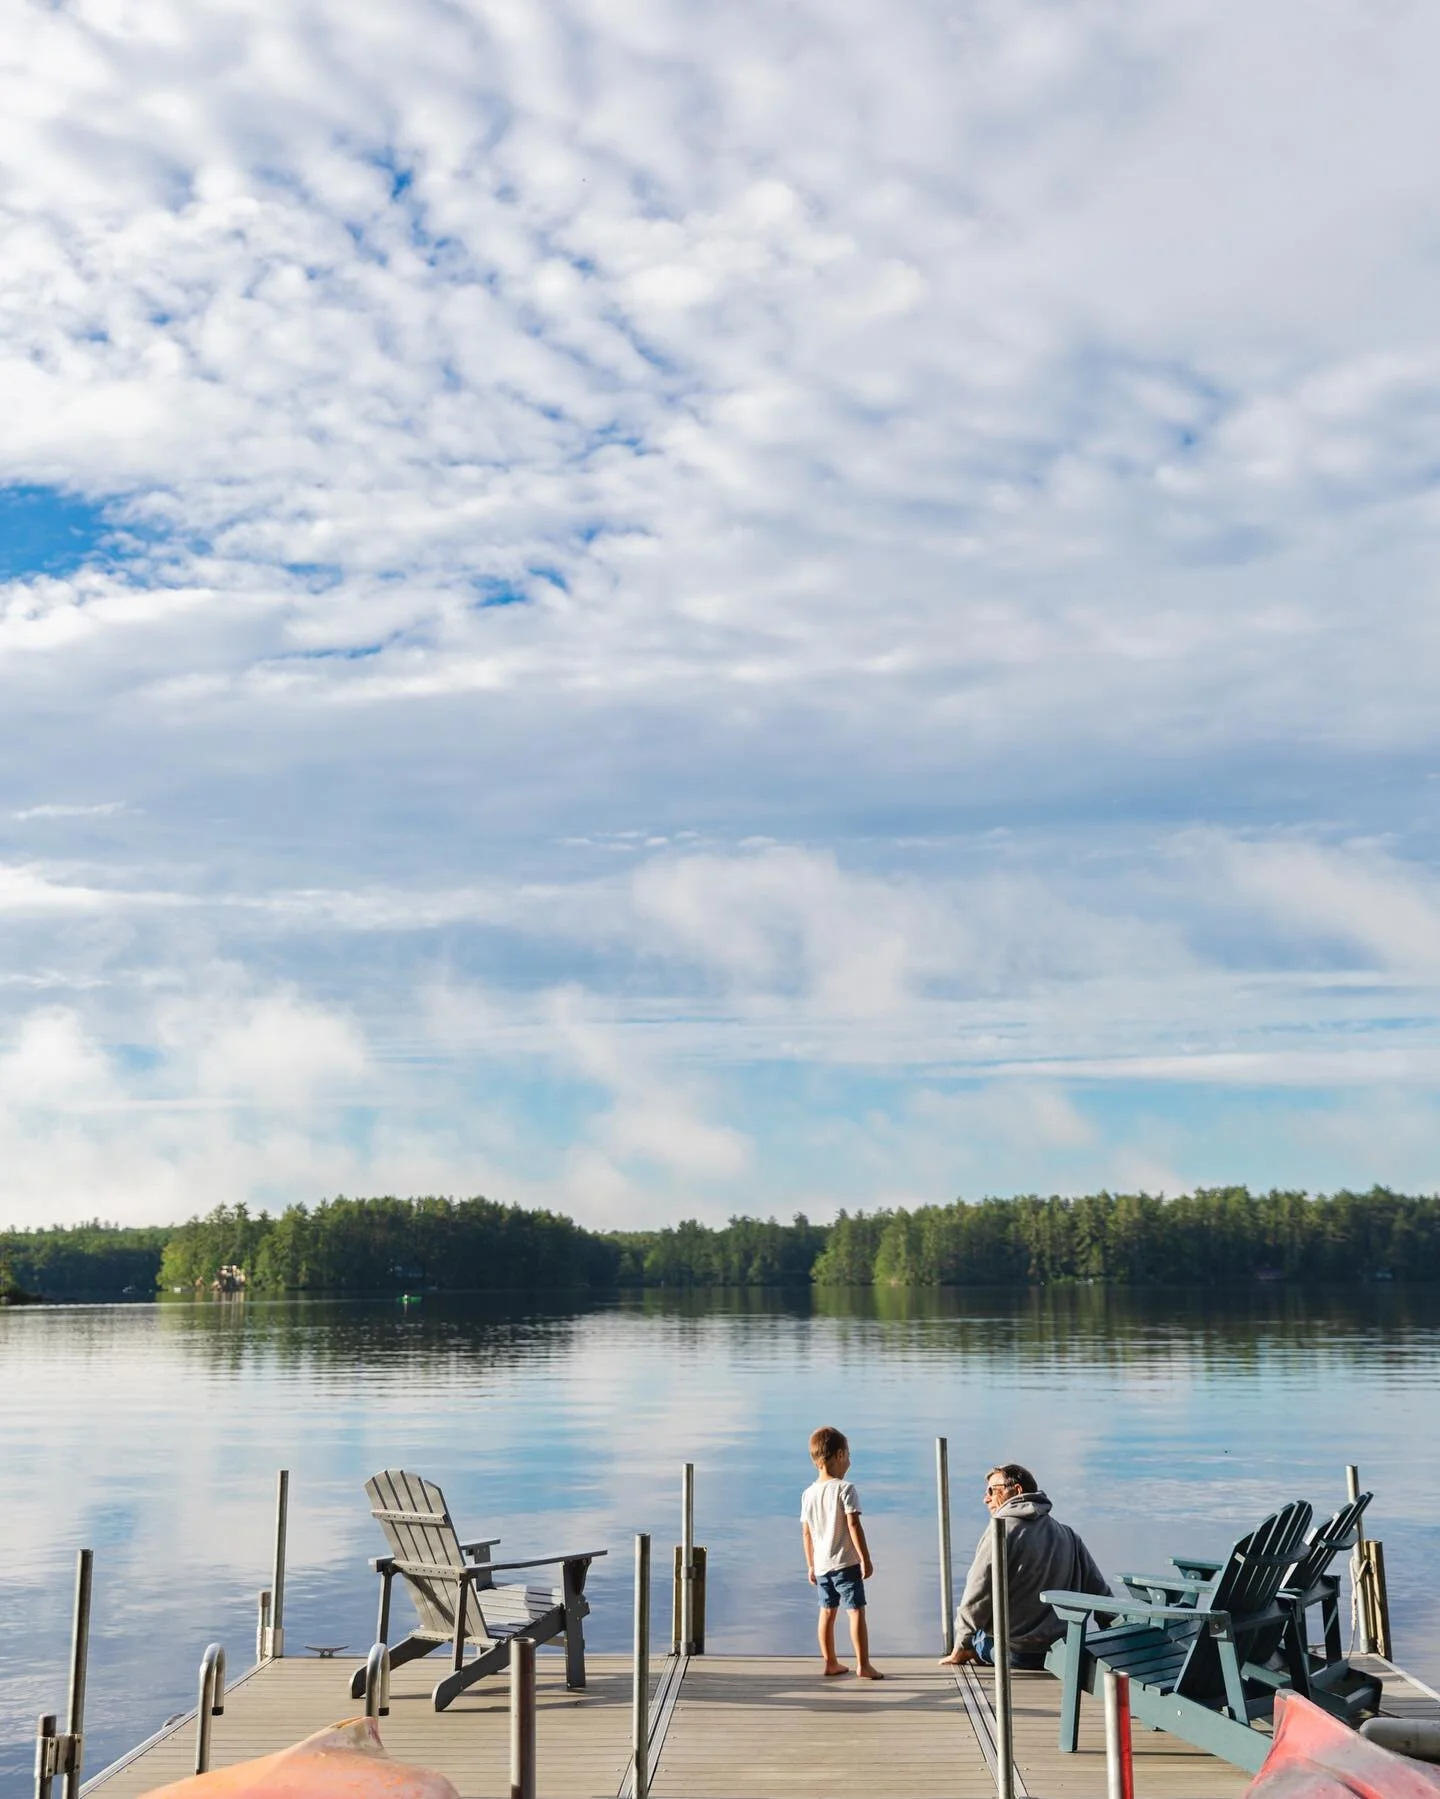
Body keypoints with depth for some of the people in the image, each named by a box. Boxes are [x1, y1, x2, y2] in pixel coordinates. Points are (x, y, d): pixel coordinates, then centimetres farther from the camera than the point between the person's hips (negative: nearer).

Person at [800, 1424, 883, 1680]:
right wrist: (866, 1559, -11)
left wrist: (811, 1565, 17)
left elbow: (806, 1533, 9)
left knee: (827, 1611, 15)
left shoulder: (808, 1493, 5)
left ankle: (830, 1662, 22)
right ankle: (863, 1664, -5)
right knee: (856, 1611, -3)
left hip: (821, 1564, 6)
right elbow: (854, 1526, -16)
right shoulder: (845, 1489, -12)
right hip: (846, 1562, -6)